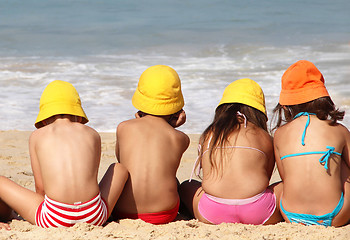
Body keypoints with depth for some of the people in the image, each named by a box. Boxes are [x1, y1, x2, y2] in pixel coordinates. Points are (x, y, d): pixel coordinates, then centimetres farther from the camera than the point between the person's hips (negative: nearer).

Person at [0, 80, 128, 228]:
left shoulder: (37, 136, 12)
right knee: (119, 168, 32)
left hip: (54, 219, -2)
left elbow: (40, 186, 12)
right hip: (94, 217, 2)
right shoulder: (92, 134, 17)